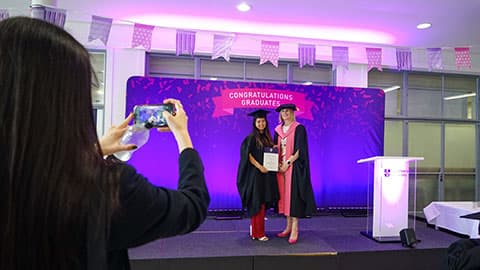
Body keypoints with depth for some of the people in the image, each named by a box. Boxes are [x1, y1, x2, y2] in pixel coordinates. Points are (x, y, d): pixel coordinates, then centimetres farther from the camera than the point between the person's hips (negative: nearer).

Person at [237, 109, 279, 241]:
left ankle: (256, 230, 19)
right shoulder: (251, 138, -6)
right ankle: (257, 233, 3)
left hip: (267, 175, 7)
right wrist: (259, 166, -19)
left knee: (263, 203, 9)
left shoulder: (268, 137, 14)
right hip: (255, 175, -7)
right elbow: (247, 154, -15)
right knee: (257, 204, -4)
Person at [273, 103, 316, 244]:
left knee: (293, 195, -6)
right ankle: (289, 226, 17)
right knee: (284, 195, 7)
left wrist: (288, 163, -16)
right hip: (281, 167, 6)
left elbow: (299, 150, -11)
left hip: (294, 167, -5)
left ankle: (295, 230, -1)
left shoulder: (299, 129, -4)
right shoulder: (278, 130, 13)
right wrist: (277, 163, -3)